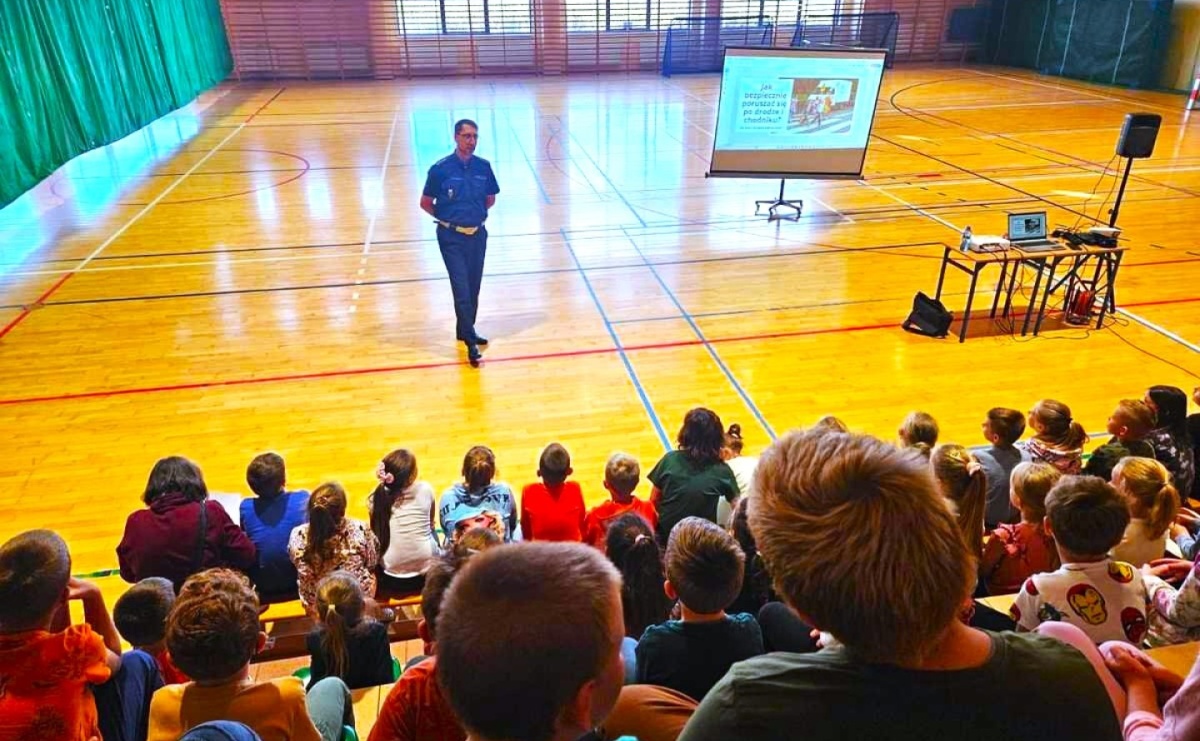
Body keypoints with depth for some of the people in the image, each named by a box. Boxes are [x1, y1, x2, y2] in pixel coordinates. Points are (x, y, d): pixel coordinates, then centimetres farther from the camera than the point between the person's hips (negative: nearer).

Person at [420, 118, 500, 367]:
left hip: (477, 235, 4)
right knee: (461, 288, -8)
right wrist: (448, 219, 3)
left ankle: (465, 330, 29)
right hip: (451, 237, -4)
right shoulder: (440, 169, -10)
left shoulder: (483, 167, 1)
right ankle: (470, 342, -4)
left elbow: (490, 199, 15)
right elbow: (425, 203, -1)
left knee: (473, 288, 12)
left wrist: (475, 214, 6)